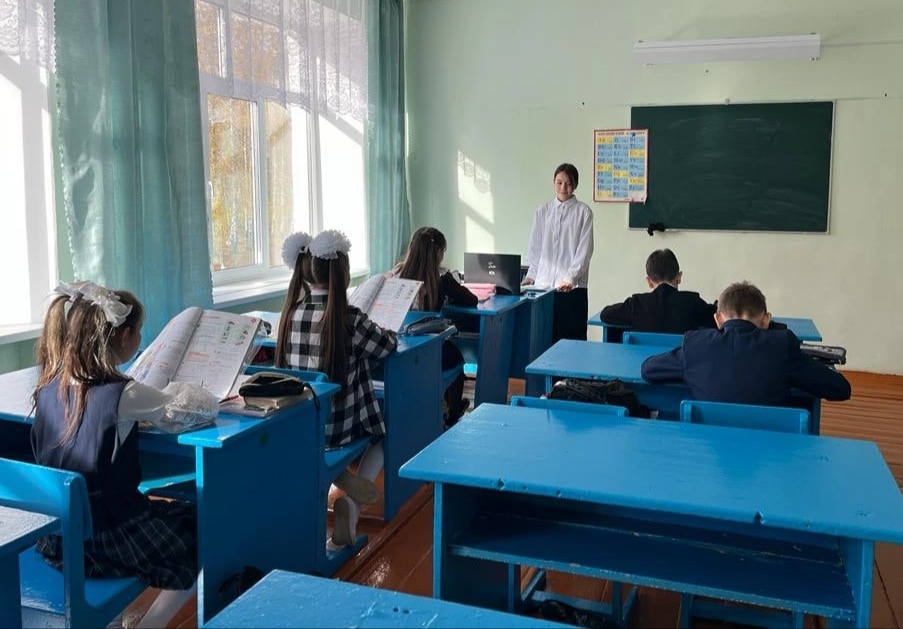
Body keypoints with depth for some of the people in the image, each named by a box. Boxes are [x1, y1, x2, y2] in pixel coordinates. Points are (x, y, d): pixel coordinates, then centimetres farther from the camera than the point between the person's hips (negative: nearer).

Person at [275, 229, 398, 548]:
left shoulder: (290, 314, -5)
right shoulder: (350, 319, -18)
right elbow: (388, 346, -2)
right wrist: (387, 333, 21)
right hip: (337, 428, -4)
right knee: (383, 433, 27)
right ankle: (352, 501, 6)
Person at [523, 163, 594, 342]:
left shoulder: (583, 212, 1)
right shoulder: (542, 211, 11)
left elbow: (585, 249, -5)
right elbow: (535, 248, 13)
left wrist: (570, 278, -15)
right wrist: (531, 275, 2)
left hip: (573, 286, -3)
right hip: (544, 284, 3)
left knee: (572, 336, -2)